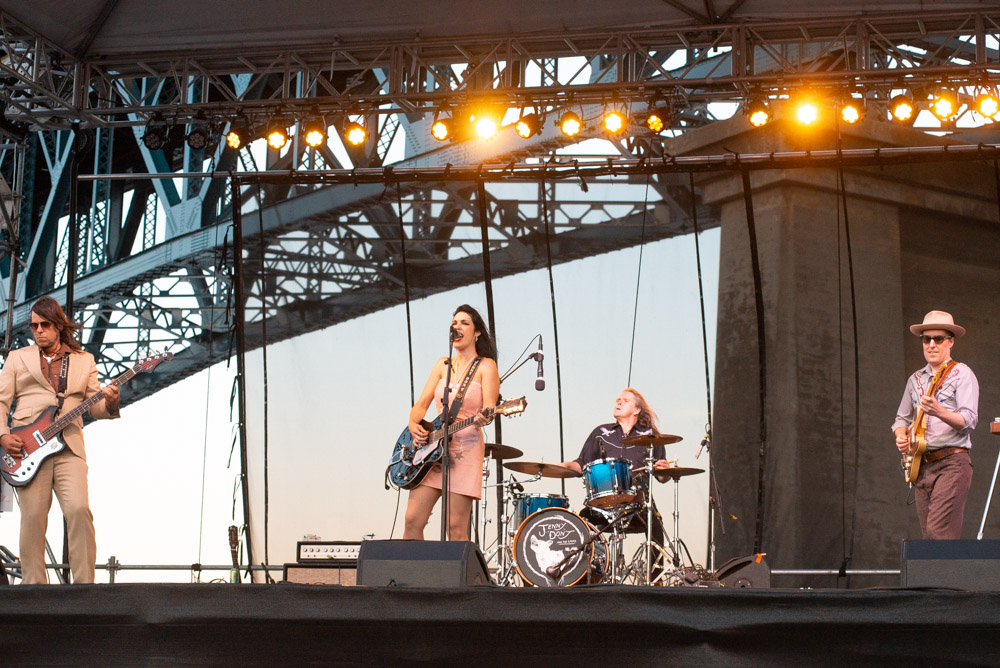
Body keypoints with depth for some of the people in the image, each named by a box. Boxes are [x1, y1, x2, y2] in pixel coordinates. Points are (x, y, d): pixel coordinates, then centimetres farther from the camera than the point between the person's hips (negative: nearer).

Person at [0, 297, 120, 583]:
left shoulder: (84, 360, 17)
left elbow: (95, 407, 13)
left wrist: (109, 403, -10)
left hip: (69, 448, 0)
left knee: (79, 510, -15)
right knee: (33, 516, -5)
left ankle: (84, 584, -10)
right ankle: (33, 585, 3)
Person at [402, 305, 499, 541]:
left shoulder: (485, 366, 1)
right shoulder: (443, 364, 16)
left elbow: (489, 407, -11)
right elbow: (422, 404, 13)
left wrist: (482, 419, -35)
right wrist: (414, 424, -8)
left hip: (466, 449, -5)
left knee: (456, 529, -10)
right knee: (412, 521, -3)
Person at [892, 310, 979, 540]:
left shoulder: (961, 374, -1)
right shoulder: (915, 380, 18)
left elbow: (969, 419, -13)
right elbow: (902, 418, 26)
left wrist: (939, 412, -32)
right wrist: (901, 437, 3)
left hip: (952, 463, -7)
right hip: (921, 466, 7)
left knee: (939, 533, -18)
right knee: (928, 536, 3)